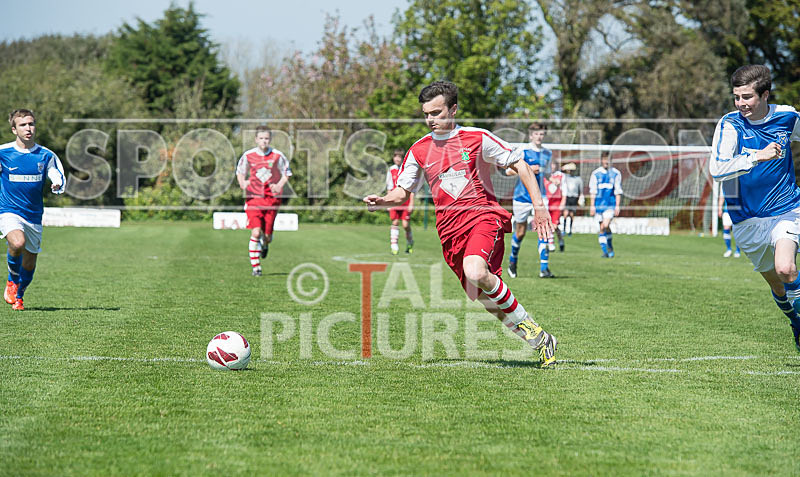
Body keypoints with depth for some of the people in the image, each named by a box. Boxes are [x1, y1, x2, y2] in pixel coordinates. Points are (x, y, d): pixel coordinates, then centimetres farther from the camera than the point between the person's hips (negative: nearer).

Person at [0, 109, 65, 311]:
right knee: (17, 243, -32)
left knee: (30, 262, 11)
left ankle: (18, 296, 38)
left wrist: (57, 185, -18)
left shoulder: (45, 155, 0)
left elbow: (58, 178, 4)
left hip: (34, 215, 3)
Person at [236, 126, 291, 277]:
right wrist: (242, 183, -5)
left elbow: (287, 173, 10)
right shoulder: (248, 155, 0)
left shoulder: (277, 155, -2)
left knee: (267, 235, 1)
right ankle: (256, 267, -4)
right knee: (256, 233, -14)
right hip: (253, 198, 0)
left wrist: (279, 186, -7)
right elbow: (240, 172, 15)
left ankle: (265, 244, 41)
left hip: (272, 198, 1)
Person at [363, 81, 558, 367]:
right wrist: (380, 201, -8)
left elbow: (519, 164, 6)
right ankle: (541, 342, 14)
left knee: (476, 272, -33)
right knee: (486, 300, -1)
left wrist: (538, 205, -1)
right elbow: (402, 192, 14)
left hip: (483, 216, -4)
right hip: (449, 230, 5)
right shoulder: (419, 151, 11)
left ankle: (530, 328, -17)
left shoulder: (478, 138, 1)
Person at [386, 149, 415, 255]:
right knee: (395, 222, -4)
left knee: (406, 225, -5)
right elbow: (389, 188, 15)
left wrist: (411, 203, -7)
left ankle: (410, 244, 20)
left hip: (406, 201, -3)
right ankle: (394, 247, -3)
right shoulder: (391, 170, 8)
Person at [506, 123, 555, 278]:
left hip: (540, 197, 3)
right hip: (522, 196, -3)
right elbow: (508, 170, -9)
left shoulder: (548, 153, 10)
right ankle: (513, 261, 32)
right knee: (520, 233, 5)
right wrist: (528, 169, -18)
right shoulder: (522, 152, -6)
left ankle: (544, 268, -14)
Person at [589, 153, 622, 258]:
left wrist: (617, 206, -1)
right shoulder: (596, 174, 6)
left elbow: (618, 191, 6)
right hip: (599, 204, 2)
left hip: (611, 205, -2)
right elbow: (592, 191, 7)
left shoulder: (616, 174, 5)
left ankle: (609, 246, 2)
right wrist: (592, 205, 0)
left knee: (606, 225, -18)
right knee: (602, 228, 2)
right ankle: (605, 251, 9)